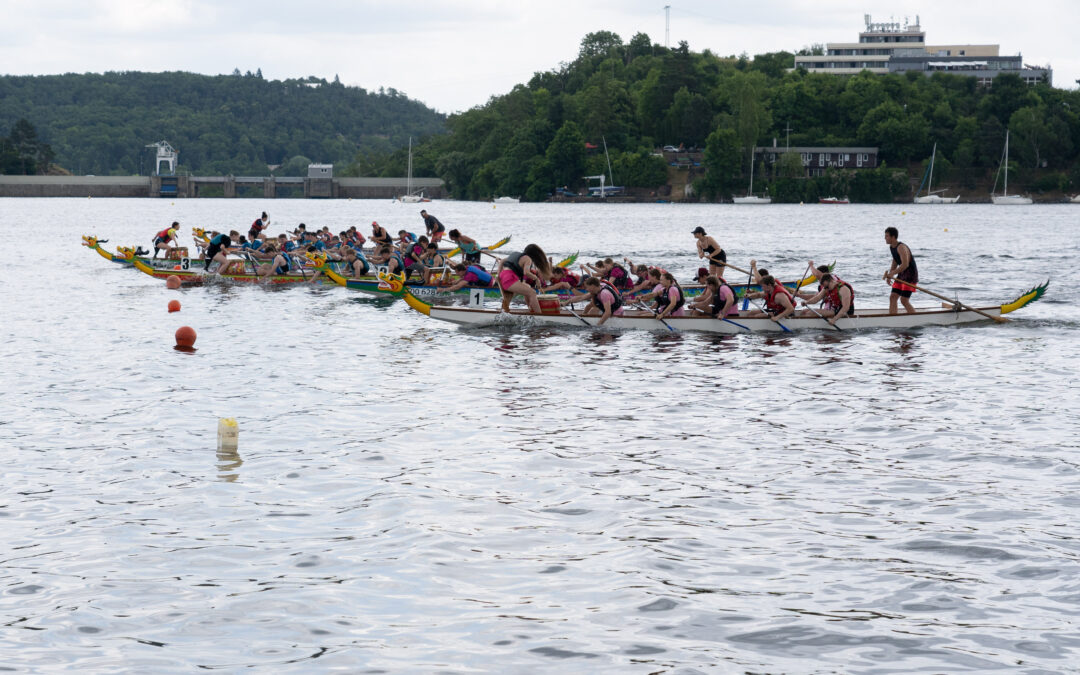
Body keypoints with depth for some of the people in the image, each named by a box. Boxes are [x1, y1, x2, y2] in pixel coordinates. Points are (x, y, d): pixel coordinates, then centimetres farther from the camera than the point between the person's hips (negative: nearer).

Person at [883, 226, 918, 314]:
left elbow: (905, 264, -31)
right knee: (892, 297, 4)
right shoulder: (891, 247, 8)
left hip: (910, 275, -9)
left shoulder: (901, 247, -22)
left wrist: (892, 273, -31)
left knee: (904, 300, -13)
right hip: (901, 274, 9)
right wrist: (889, 275, 8)